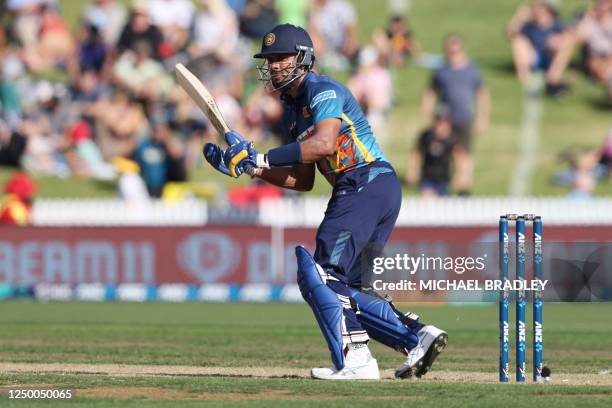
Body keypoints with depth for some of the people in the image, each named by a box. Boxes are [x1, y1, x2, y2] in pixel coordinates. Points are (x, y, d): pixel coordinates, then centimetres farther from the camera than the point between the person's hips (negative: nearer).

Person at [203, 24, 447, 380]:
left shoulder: (323, 91, -8)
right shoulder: (292, 110, 21)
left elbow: (324, 144, -27)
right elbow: (303, 180, 20)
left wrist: (262, 157, -26)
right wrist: (252, 167, 9)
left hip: (367, 183, -10)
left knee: (320, 275, -16)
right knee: (346, 288, 11)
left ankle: (355, 360, -23)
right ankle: (417, 336, 7)